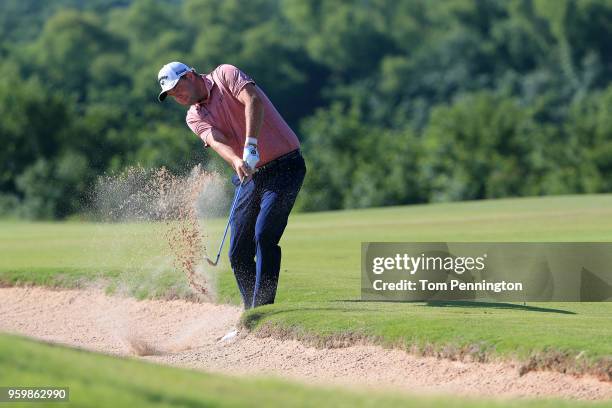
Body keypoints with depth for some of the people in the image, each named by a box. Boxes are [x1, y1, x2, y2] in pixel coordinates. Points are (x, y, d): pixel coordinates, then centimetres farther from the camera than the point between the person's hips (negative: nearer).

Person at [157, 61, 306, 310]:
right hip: (250, 176, 7)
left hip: (284, 166, -7)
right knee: (238, 253, 3)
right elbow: (216, 141, -12)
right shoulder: (195, 117, 9)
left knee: (264, 236, -21)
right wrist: (237, 161, -34)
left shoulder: (225, 75, -3)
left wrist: (251, 145, -35)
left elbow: (253, 101, -22)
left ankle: (262, 309, -20)